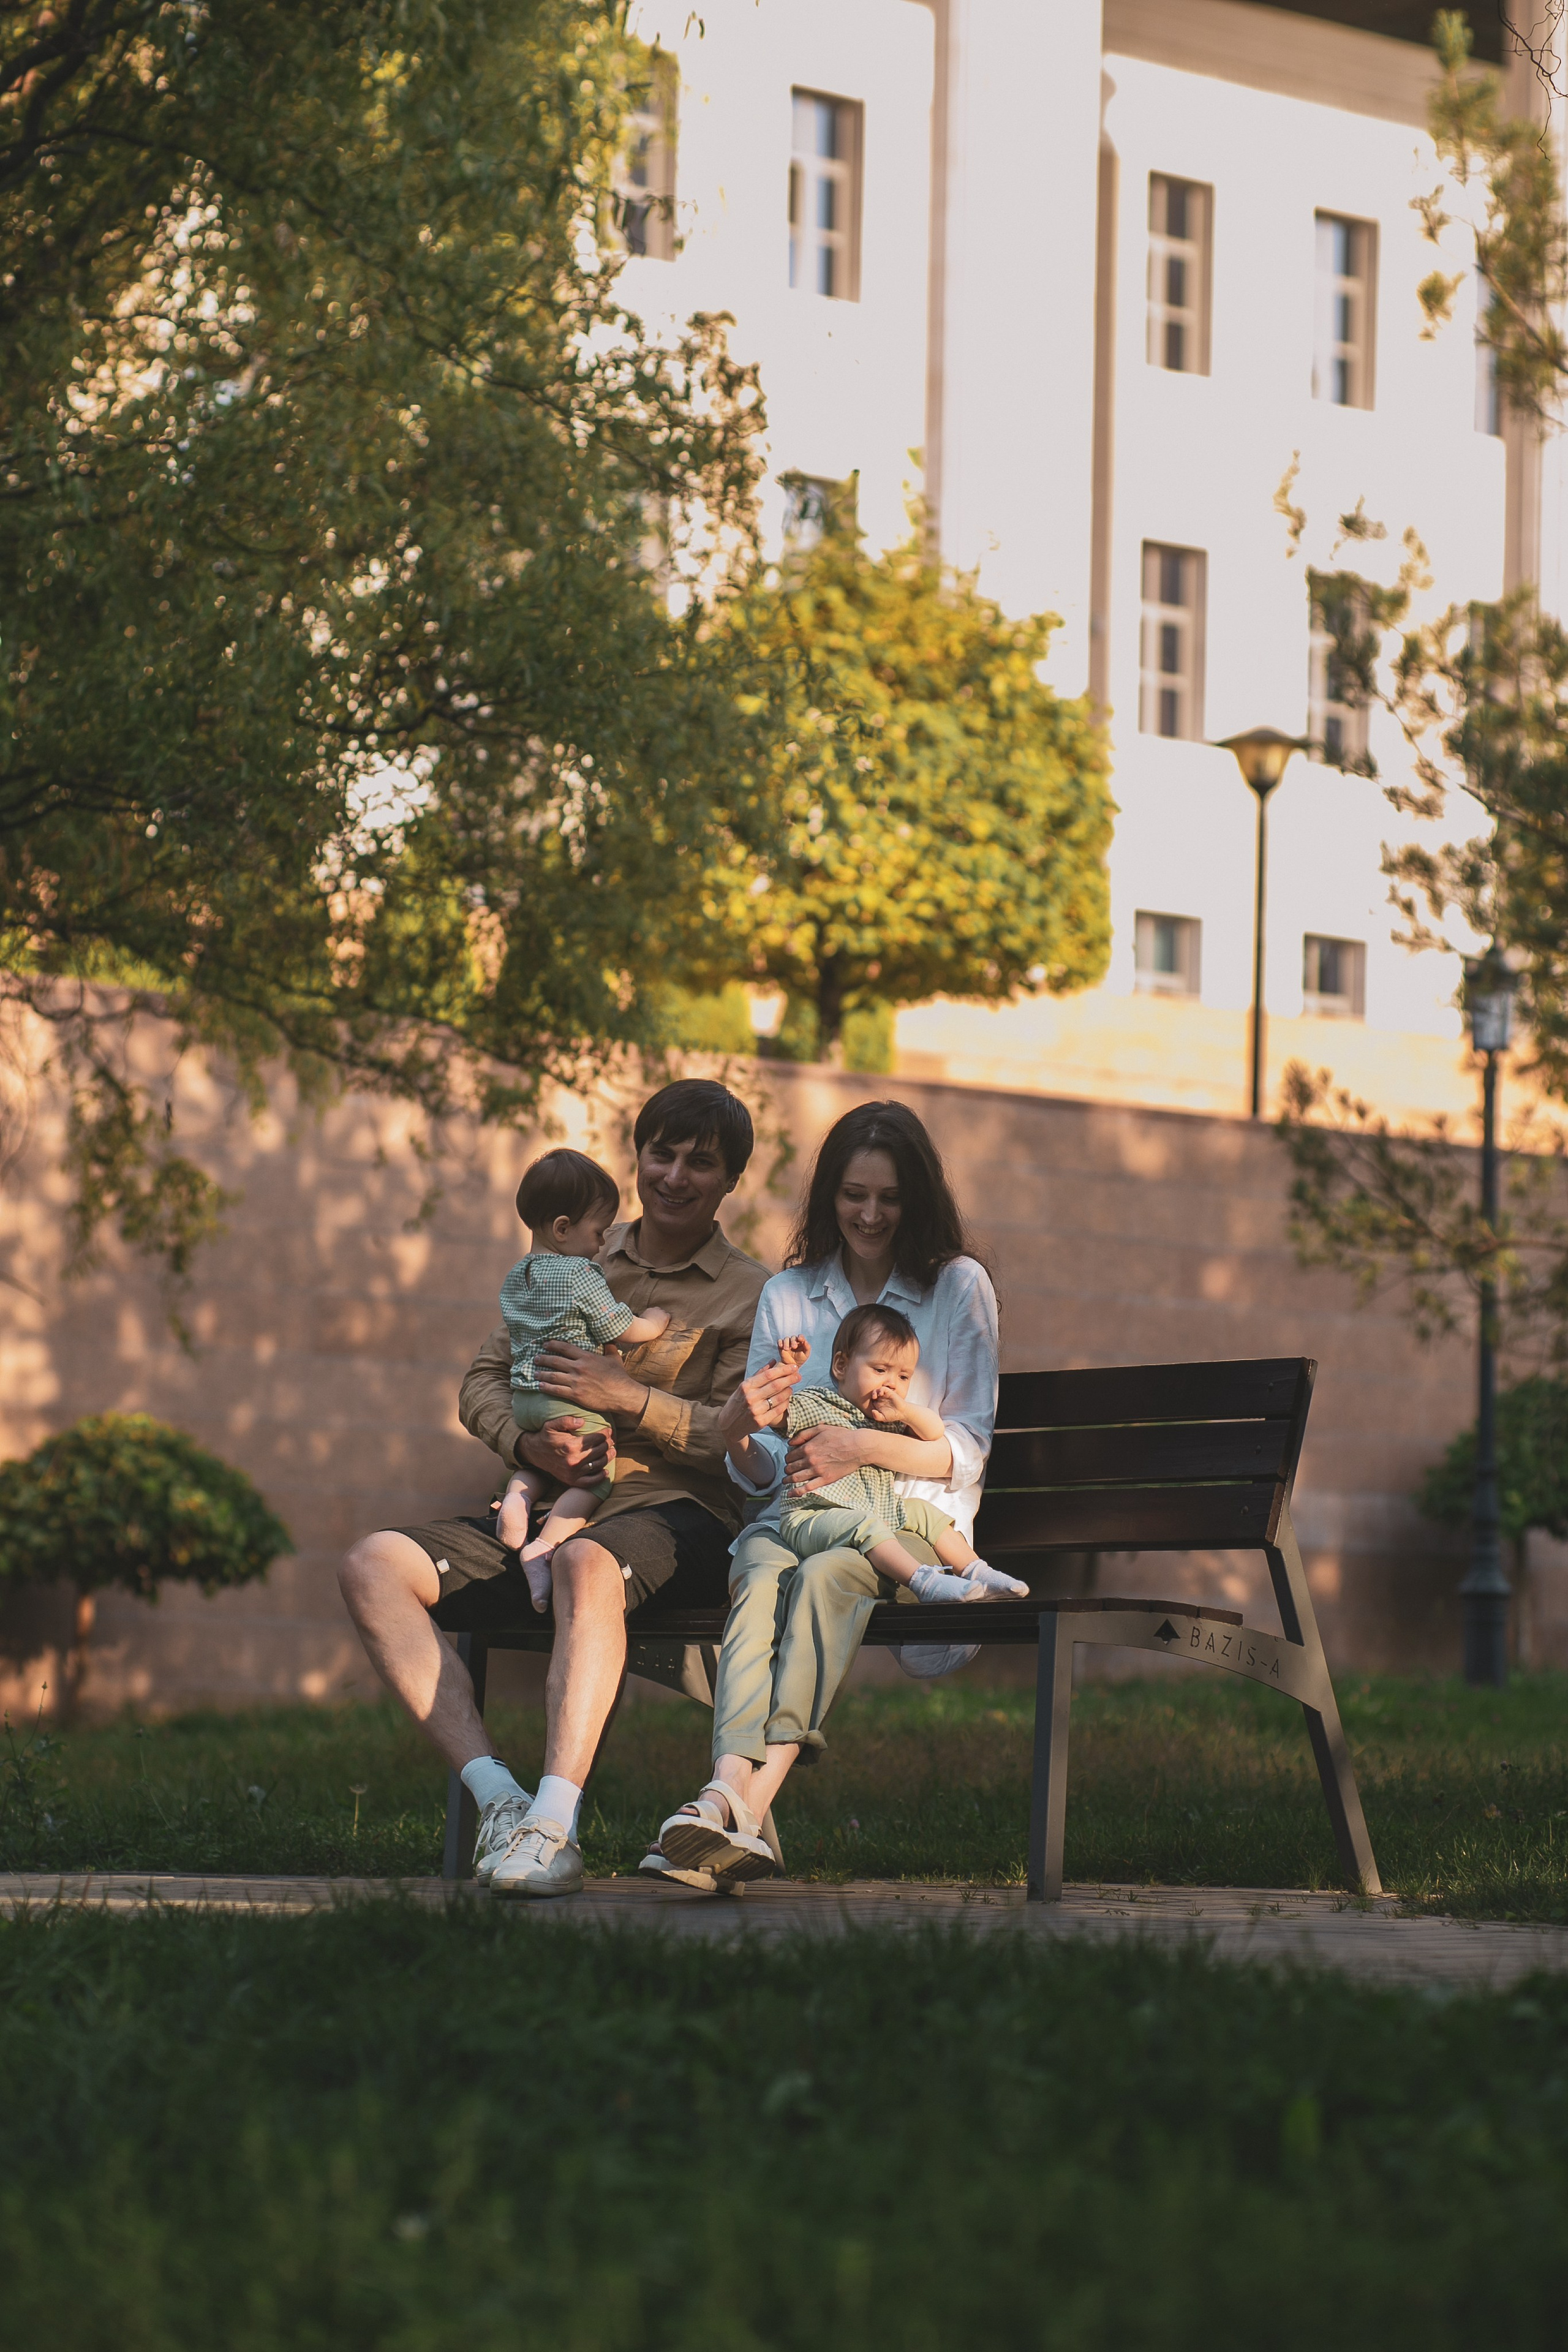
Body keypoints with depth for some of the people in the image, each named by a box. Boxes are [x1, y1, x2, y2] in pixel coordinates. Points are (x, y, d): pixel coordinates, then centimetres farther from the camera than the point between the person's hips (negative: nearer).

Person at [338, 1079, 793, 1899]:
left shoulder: (752, 1298, 9)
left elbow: (742, 1439, -3)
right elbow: (482, 1383, 17)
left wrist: (626, 1396, -14)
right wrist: (531, 1443, -5)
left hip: (674, 1513, -5)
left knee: (586, 1563, -42)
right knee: (375, 1564, -20)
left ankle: (554, 1826, -49)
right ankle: (498, 1796, -30)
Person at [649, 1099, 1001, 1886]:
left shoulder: (959, 1287, 9)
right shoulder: (788, 1294, 17)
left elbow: (968, 1450, 2)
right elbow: (759, 1475, 13)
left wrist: (867, 1446, -15)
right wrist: (743, 1432, -12)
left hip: (915, 1522, -2)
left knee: (826, 1575, -37)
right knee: (763, 1577, -35)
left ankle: (744, 1802, -55)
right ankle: (732, 1792, -58)